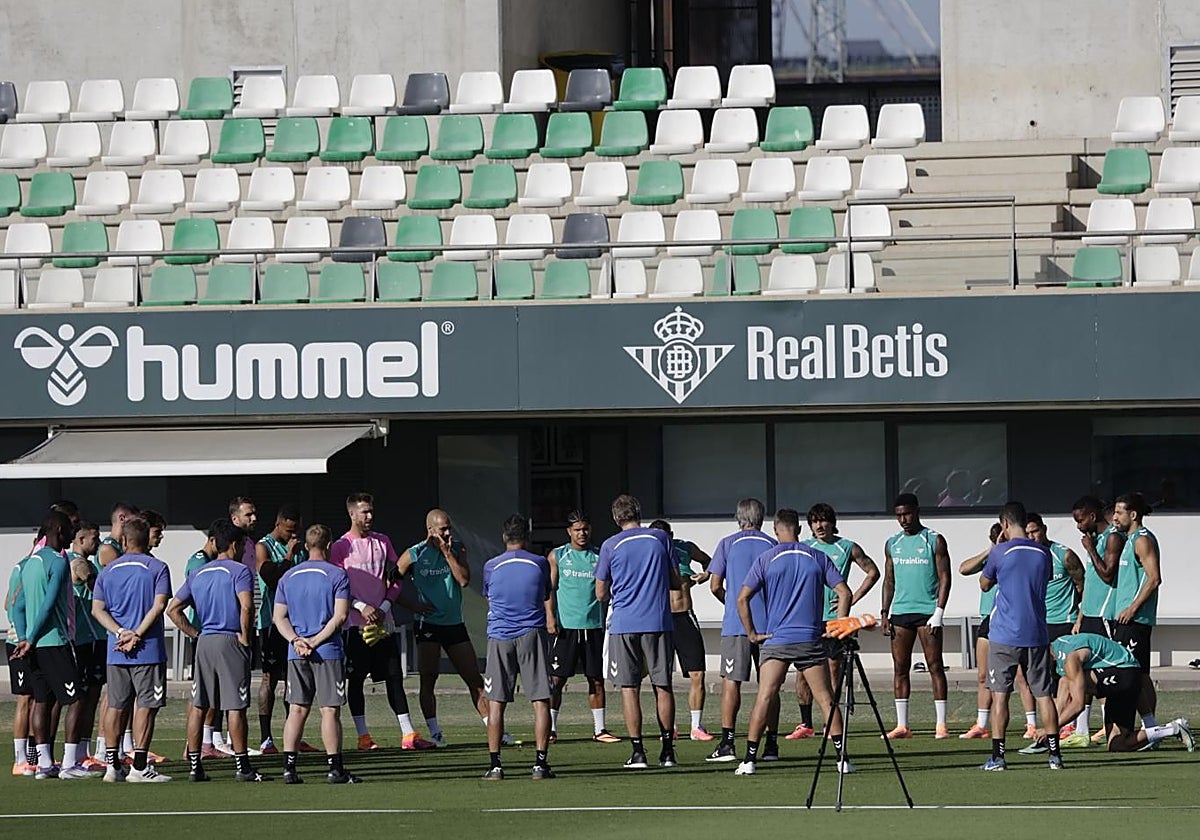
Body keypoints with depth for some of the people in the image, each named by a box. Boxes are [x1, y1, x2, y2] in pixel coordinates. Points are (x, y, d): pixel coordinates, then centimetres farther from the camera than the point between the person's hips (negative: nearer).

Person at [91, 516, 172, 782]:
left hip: (116, 651, 4)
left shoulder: (108, 571, 10)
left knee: (116, 706, 10)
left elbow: (97, 609, 3)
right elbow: (159, 605, -12)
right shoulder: (157, 568, -1)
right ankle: (139, 765, -6)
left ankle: (112, 764, 11)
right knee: (146, 706, -2)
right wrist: (137, 635, -12)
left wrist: (120, 632, -6)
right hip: (148, 650, -4)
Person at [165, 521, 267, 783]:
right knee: (235, 707, -3)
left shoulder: (198, 574, 14)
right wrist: (245, 637, -10)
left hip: (204, 643, 6)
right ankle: (242, 766, -2)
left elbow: (173, 609, 13)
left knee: (197, 706, 7)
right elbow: (246, 606, -22)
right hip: (230, 642, -6)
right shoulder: (239, 571, -6)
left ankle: (194, 766, 9)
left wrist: (195, 634, 13)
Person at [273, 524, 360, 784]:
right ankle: (335, 768, -1)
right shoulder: (337, 575, -4)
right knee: (330, 711, -2)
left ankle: (289, 768, 2)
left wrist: (296, 640, -4)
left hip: (296, 654, 4)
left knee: (297, 710, 7)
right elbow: (340, 615, -12)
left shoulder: (288, 576, 11)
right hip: (328, 653, -4)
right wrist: (316, 641, -11)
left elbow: (279, 617, 8)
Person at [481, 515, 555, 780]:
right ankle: (540, 763, -6)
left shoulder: (491, 567, 2)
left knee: (496, 703, 4)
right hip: (532, 635, 0)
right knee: (540, 700, 1)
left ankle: (495, 764, -1)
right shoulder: (540, 564, 1)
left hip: (500, 638, 0)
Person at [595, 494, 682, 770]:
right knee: (663, 685, 8)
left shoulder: (610, 546, -1)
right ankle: (668, 751, 8)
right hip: (658, 622, 2)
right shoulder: (660, 538, 4)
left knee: (629, 687, 1)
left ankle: (637, 751, -4)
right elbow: (676, 582, 9)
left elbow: (601, 594, 4)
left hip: (624, 625, -2)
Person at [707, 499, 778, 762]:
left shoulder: (728, 544, 2)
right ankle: (771, 745, 3)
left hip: (736, 622, -2)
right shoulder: (773, 546, 6)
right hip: (769, 622, 2)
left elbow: (715, 586, 0)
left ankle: (727, 743, -7)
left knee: (732, 681, -1)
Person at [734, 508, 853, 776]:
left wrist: (752, 633, 3)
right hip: (811, 640, 1)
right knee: (826, 699, 3)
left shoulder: (765, 559, 1)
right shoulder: (819, 558, 6)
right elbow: (845, 593, 1)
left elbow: (742, 598, -4)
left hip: (776, 640, -1)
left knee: (764, 698, -1)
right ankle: (842, 758, -1)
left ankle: (750, 759, -5)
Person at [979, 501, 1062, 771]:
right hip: (1036, 635, 3)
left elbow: (984, 584, 7)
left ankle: (997, 756, -4)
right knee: (1044, 694, 6)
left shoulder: (1000, 552, -7)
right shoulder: (1043, 553, 4)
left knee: (1000, 695, 0)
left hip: (1004, 635, -3)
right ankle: (1055, 754, 3)